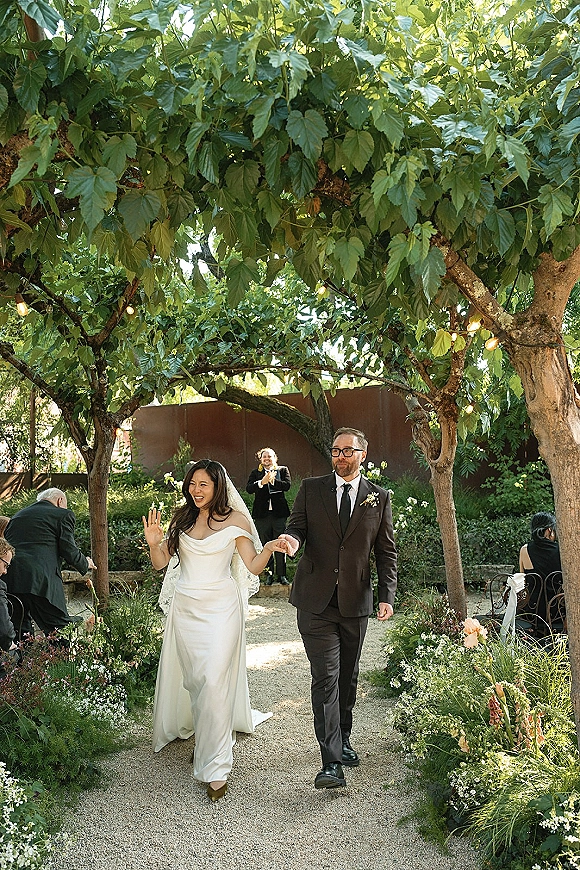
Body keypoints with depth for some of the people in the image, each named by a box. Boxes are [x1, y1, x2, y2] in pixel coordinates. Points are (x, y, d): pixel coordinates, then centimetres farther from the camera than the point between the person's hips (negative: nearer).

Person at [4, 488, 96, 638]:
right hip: (40, 580, -6)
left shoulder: (17, 515, 24)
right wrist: (86, 564, 21)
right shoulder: (63, 515, 6)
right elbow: (69, 552, 2)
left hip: (9, 580, 6)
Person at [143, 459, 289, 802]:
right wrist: (154, 542, -15)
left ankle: (216, 766, -3)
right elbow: (161, 562, 5)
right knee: (192, 678, 13)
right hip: (186, 607, 4)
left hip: (220, 607, -4)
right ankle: (207, 730, 41)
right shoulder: (182, 518, 5)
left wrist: (270, 549, -21)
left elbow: (252, 567, -2)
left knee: (213, 680, -11)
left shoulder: (234, 520, -4)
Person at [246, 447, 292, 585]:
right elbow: (248, 488, -6)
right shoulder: (255, 473, 10)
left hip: (279, 513, -1)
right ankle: (269, 575, 13)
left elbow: (287, 485, -7)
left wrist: (272, 480, -20)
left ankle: (281, 575, 8)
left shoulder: (283, 470, 9)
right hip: (262, 514, 1)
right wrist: (262, 482, -22)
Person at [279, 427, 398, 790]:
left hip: (355, 603, 2)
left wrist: (387, 595, -4)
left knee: (348, 677, 15)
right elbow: (297, 526, 3)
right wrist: (292, 539, -22)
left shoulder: (379, 497, 5)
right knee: (325, 677, -5)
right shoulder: (311, 488, 3)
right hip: (316, 601, -1)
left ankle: (343, 738, 36)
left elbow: (387, 552, 6)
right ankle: (332, 762, -1)